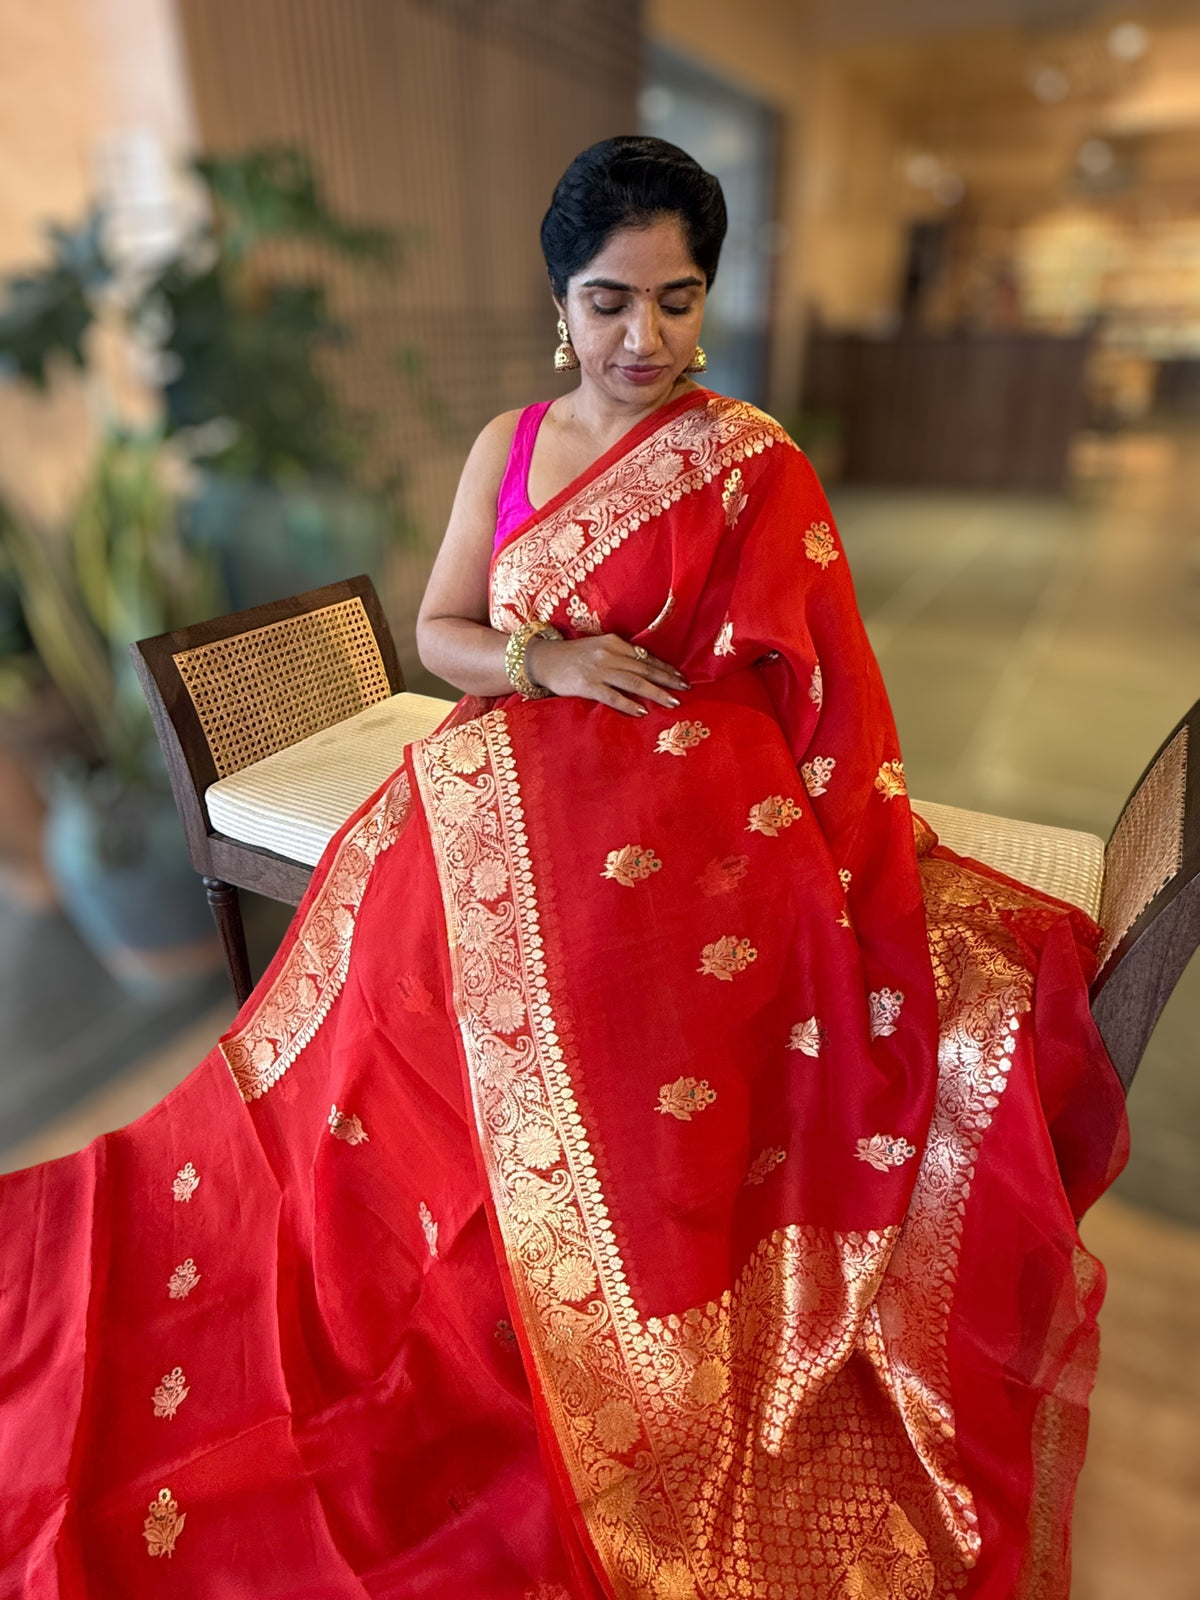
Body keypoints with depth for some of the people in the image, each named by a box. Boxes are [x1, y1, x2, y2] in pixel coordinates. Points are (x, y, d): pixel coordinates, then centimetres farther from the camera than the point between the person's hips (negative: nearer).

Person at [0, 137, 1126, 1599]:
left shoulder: (751, 463, 0)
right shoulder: (508, 447, 12)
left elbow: (816, 683, -3)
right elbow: (438, 633, 11)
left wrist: (864, 847, -11)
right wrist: (550, 663, -8)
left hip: (684, 829, -3)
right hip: (509, 811, 4)